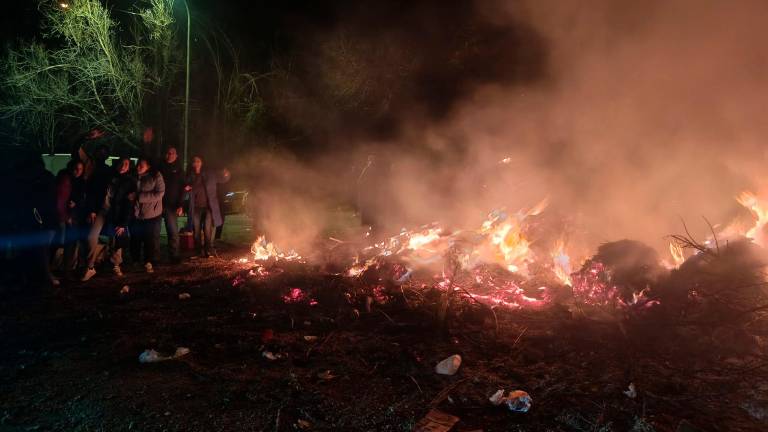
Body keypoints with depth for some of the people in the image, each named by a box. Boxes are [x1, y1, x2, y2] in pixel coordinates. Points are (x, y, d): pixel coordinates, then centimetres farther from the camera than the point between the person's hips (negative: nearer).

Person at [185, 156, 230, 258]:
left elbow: (223, 179, 14)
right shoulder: (190, 177, 9)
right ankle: (200, 251, 15)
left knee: (208, 230, -12)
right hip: (196, 208, 2)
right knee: (197, 231, 4)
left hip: (208, 207, -2)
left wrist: (226, 175, -9)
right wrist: (186, 188, -2)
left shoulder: (210, 175, 6)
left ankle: (209, 249, 0)